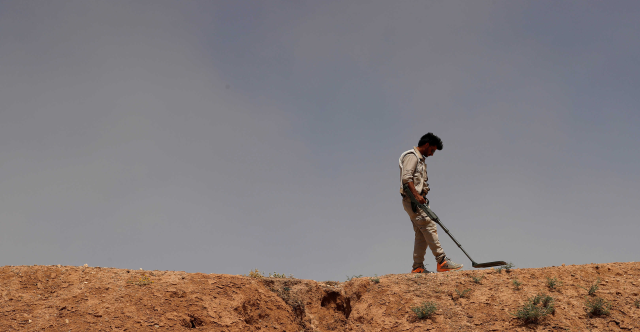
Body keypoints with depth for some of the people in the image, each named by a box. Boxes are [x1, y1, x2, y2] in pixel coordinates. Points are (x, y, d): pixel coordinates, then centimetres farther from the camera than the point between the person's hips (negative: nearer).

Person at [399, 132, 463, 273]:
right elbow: (406, 178, -19)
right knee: (429, 227, -15)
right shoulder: (411, 156, -6)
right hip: (412, 200, -10)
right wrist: (416, 195, -26)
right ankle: (442, 261, -17)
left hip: (419, 200, 10)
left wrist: (422, 198, 19)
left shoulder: (420, 159, 25)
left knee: (422, 234, 6)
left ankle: (417, 267, 8)